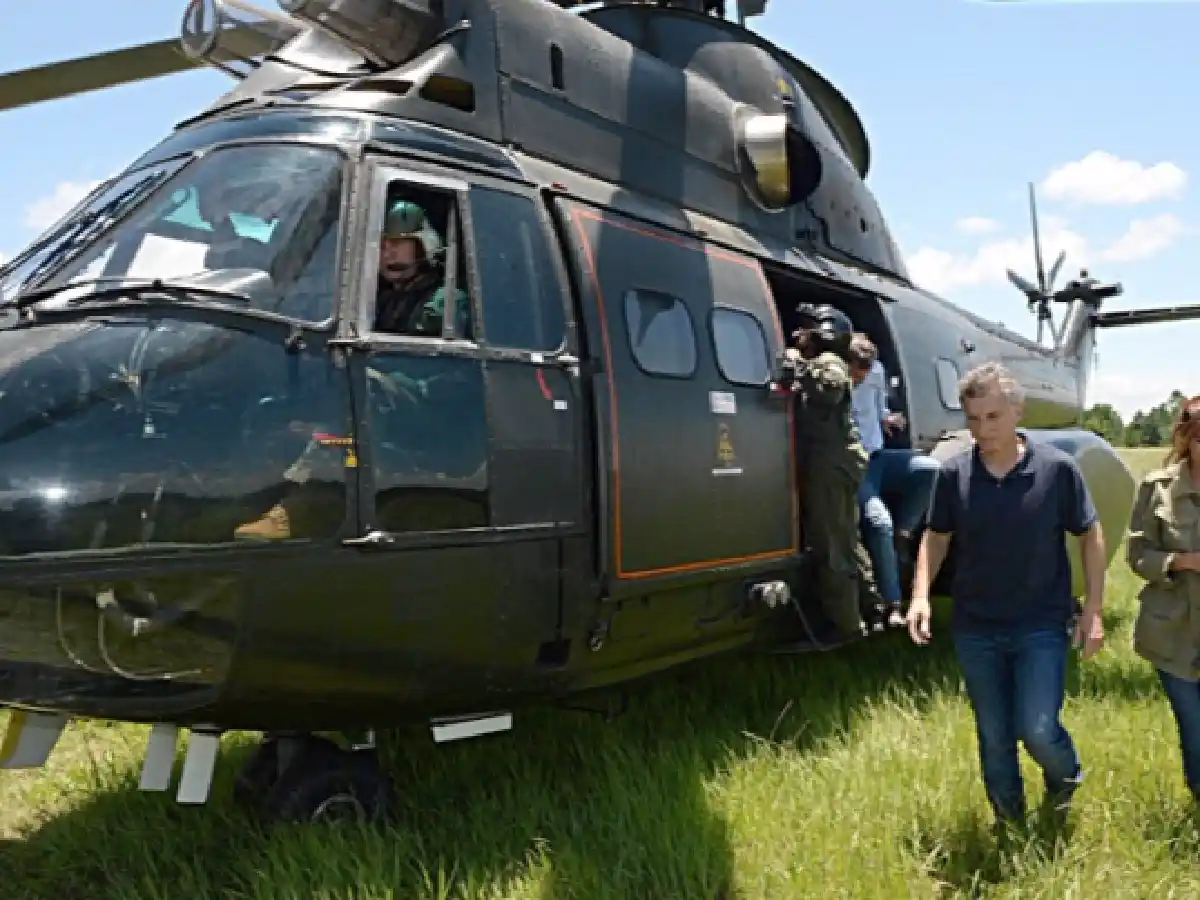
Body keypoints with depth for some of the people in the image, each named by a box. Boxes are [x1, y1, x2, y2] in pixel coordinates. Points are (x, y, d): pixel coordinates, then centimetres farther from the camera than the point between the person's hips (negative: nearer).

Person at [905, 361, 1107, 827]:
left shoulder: (1057, 468, -10)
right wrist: (921, 593, -7)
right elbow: (936, 536, 7)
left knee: (1037, 729, -10)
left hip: (1042, 625, -2)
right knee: (993, 737, 12)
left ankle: (1065, 776, 26)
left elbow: (1090, 534, 0)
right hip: (975, 629, 2)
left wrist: (1093, 609, -4)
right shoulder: (953, 473, -6)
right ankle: (1008, 823, 34)